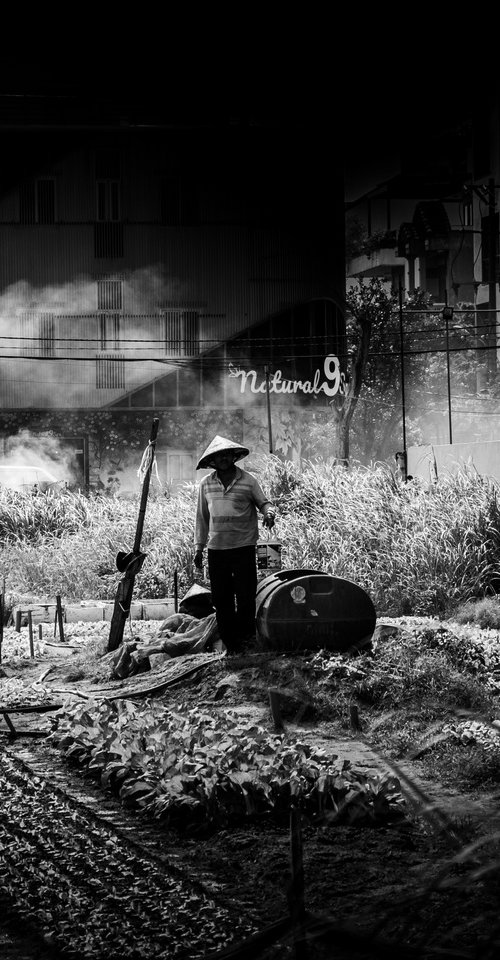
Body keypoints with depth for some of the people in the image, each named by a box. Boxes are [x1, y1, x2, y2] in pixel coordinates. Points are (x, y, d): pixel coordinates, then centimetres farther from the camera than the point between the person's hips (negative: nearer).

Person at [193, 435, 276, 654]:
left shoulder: (248, 480, -2)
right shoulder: (206, 484, 6)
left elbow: (264, 502, 5)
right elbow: (202, 517, 12)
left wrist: (269, 513, -19)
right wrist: (199, 547, 11)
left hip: (243, 547, -3)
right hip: (216, 548, 3)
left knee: (245, 596, -3)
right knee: (221, 599, 4)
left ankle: (246, 639, 7)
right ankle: (230, 643, 12)